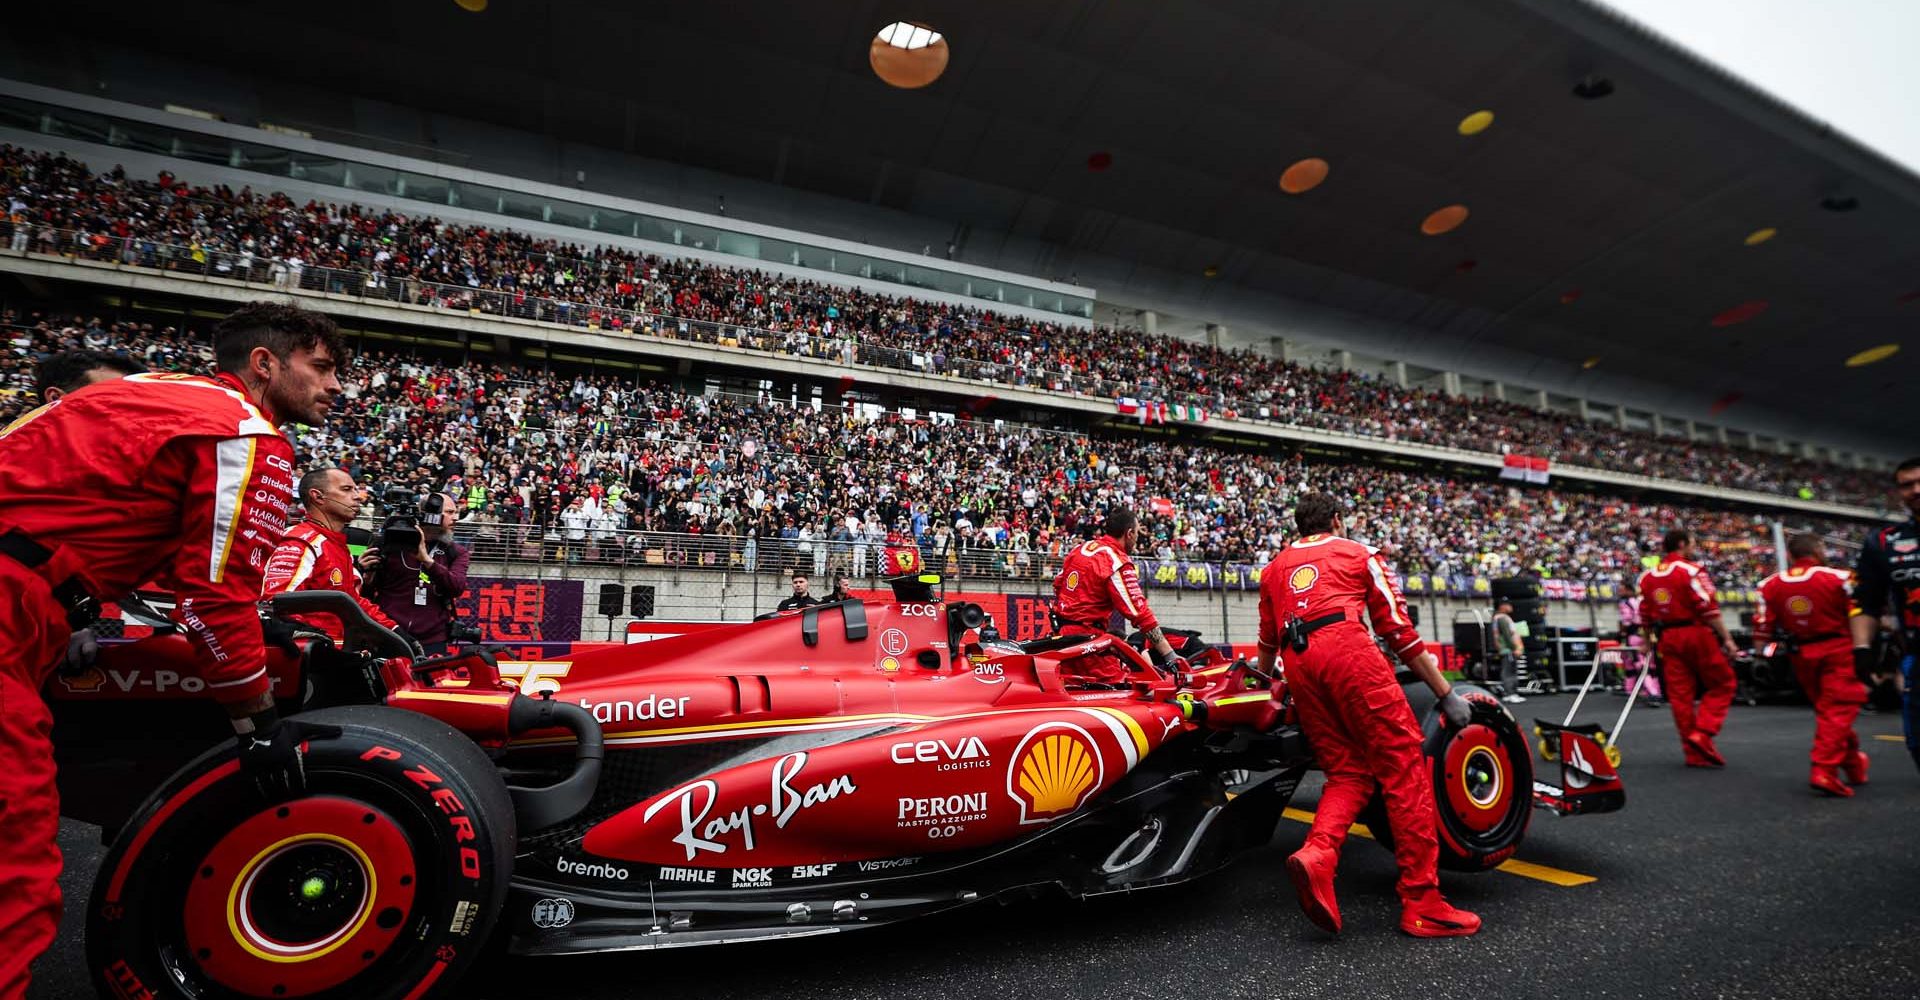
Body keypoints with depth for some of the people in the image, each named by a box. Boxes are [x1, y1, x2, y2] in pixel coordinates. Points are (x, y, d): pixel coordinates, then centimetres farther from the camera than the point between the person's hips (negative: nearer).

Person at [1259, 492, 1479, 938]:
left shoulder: (1274, 567, 30)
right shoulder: (1359, 553, 21)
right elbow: (1399, 631, 15)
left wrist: (1262, 682, 57)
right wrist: (1447, 693, 19)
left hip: (1297, 663, 5)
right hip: (1346, 649, -4)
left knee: (1349, 772, 9)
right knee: (1404, 766, -1)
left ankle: (1316, 856, -14)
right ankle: (1422, 902, -3)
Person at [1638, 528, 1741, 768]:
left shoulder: (1647, 576, 10)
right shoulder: (1691, 571, -9)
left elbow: (1645, 615, 14)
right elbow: (1709, 608, -14)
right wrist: (1727, 639, -10)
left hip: (1667, 640, 5)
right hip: (1697, 634, -5)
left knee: (1680, 694, 7)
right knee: (1722, 684, 10)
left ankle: (1695, 752, 11)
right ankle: (1702, 733, -4)